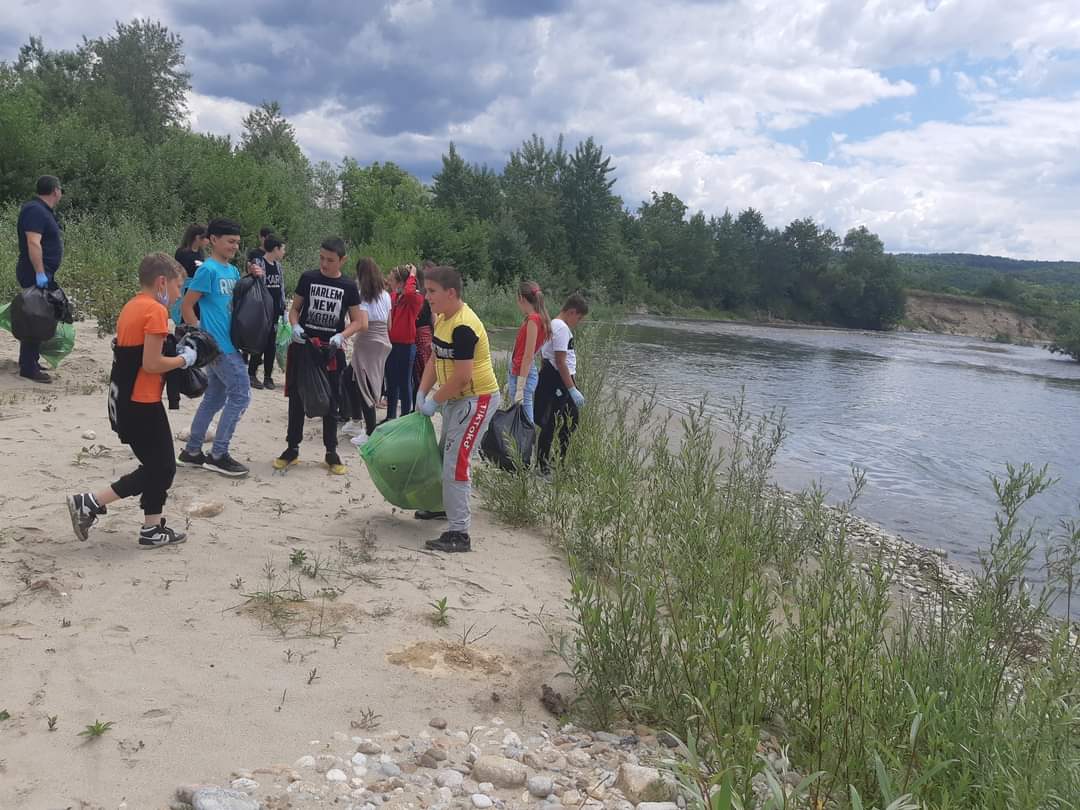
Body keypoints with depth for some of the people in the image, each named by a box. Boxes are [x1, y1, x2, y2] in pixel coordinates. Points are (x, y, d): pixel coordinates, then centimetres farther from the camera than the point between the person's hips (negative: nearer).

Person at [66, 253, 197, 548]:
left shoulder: (131, 307, 12)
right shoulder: (155, 310, -16)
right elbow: (151, 364, -21)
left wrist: (174, 351, 9)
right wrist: (184, 359, -6)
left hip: (125, 400, 10)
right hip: (142, 404, -10)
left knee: (158, 466, 15)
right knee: (160, 469, 1)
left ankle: (153, 530, 19)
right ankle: (88, 503, 0)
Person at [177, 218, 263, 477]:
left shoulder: (233, 271, 12)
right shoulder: (208, 269, -12)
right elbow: (187, 306, -13)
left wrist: (253, 279, 4)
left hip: (228, 344, 9)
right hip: (219, 346, -9)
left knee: (214, 398, 14)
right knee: (240, 395, -8)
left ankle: (192, 451, 23)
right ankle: (218, 455, -1)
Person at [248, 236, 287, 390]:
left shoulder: (278, 266, 13)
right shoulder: (258, 263, -10)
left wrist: (283, 310, 14)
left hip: (274, 313, 7)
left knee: (271, 344, 8)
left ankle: (268, 376, 15)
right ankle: (252, 374, 10)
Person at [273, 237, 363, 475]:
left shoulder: (348, 286, 0)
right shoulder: (308, 278, 1)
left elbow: (358, 321, 2)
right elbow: (294, 308, 8)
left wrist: (341, 336, -15)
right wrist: (295, 326, -13)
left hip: (331, 350, 0)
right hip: (303, 346, 1)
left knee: (330, 402, 7)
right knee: (297, 398, 6)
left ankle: (331, 452, 18)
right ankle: (292, 448, 19)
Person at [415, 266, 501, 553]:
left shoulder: (463, 327, -25)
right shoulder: (443, 319, 5)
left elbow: (462, 377, -27)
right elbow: (435, 359, 11)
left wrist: (434, 401, -15)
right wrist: (422, 394, 1)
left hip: (477, 400, -10)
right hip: (456, 398, 10)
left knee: (456, 463, -12)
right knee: (446, 455, 24)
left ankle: (459, 534, -8)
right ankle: (448, 507, 46)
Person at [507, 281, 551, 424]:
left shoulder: (533, 320, -14)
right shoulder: (537, 318, 13)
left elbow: (528, 356, -18)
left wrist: (520, 387, -20)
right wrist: (511, 382, 22)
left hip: (523, 374, -10)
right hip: (518, 373, 10)